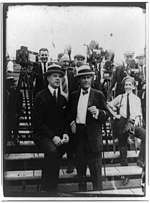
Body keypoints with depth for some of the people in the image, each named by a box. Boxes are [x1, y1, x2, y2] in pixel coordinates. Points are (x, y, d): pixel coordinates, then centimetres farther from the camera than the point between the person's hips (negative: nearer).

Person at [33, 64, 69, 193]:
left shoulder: (63, 98, 13)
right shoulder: (40, 97, -3)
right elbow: (38, 121, -9)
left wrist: (65, 133, -3)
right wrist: (52, 136, -17)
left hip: (59, 137, 5)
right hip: (43, 135, -5)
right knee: (52, 151, -31)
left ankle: (51, 188, -4)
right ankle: (47, 188, -20)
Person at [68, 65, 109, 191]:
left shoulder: (98, 95, 1)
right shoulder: (74, 95, 11)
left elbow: (107, 114, -1)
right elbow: (70, 113, 19)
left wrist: (97, 112, -21)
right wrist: (71, 122, 0)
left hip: (93, 137, -3)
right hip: (78, 134, 4)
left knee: (96, 170, -1)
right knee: (80, 170, 15)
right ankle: (81, 191, 30)